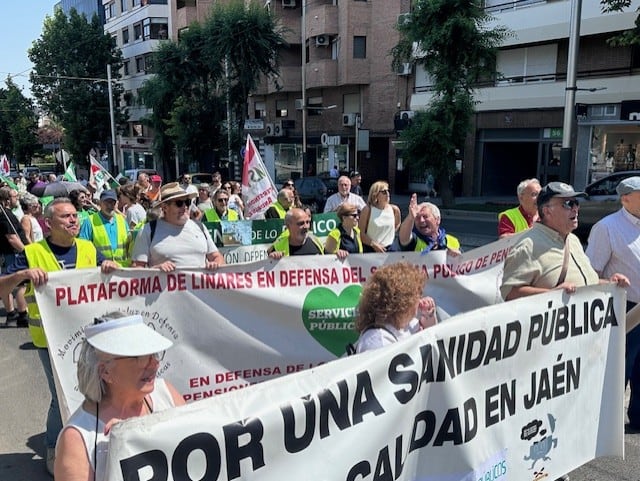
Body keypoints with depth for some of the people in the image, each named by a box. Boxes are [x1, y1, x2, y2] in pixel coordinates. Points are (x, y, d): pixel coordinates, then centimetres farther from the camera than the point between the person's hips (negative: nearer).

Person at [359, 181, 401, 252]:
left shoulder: (394, 209, 1)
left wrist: (391, 234, 10)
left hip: (389, 249, 3)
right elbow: (361, 232, -9)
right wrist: (374, 244, -14)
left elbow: (397, 224, 23)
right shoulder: (368, 210, -8)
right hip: (370, 249, -3)